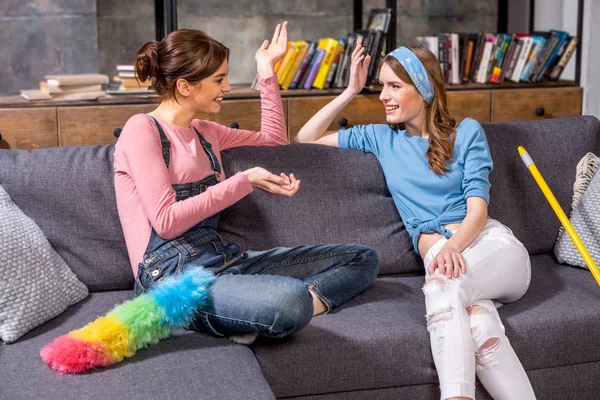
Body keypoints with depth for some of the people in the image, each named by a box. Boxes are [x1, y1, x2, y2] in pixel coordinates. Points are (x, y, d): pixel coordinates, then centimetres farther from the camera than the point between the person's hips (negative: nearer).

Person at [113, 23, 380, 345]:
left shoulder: (204, 133, 20)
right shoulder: (142, 129, -4)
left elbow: (273, 138, 33)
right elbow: (166, 222, -13)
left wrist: (266, 71, 27)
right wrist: (244, 181, -12)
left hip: (223, 259, 9)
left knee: (362, 259, 1)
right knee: (289, 301, -41)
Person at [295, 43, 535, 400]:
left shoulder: (467, 132, 10)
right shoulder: (382, 138, 20)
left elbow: (477, 207, -1)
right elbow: (306, 139, 22)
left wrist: (454, 246, -23)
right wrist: (351, 92, 14)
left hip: (491, 244, -1)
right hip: (437, 251, 2)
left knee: (443, 284, -39)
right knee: (478, 324, -37)